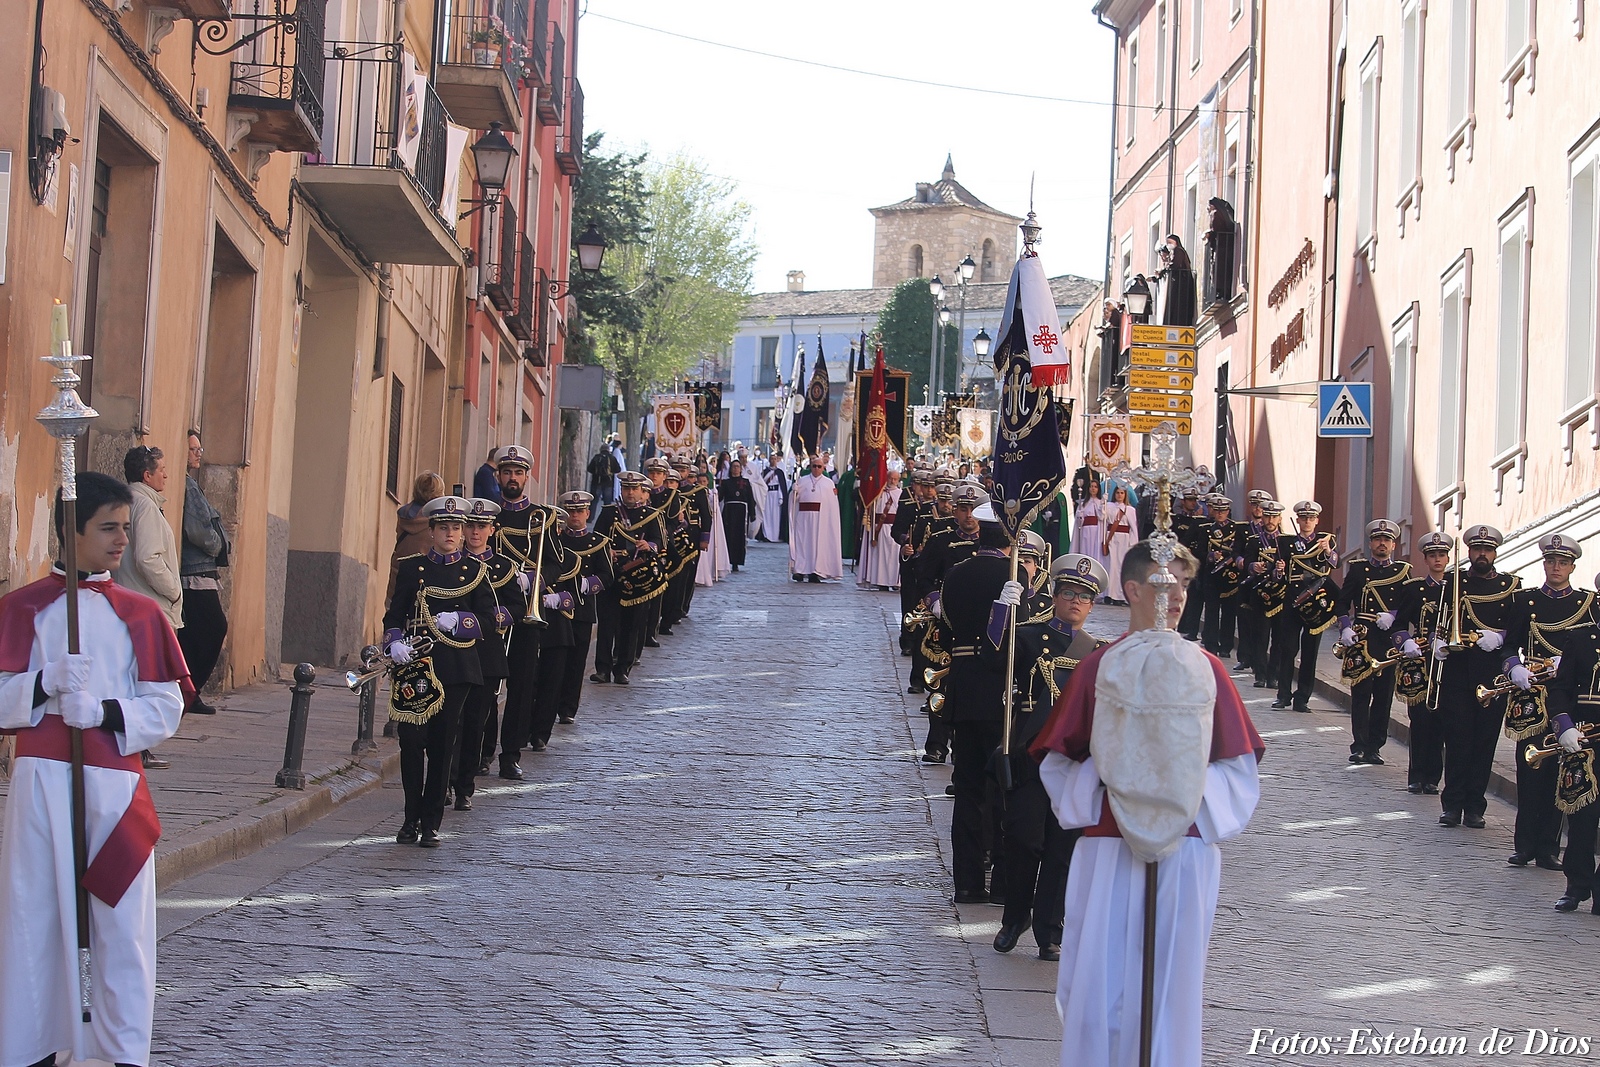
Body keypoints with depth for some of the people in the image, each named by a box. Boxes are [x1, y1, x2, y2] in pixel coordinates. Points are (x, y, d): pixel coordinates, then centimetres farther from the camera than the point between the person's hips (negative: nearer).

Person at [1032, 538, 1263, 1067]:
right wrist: (1094, 786, -11)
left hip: (1185, 851, 1)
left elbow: (1240, 771, 6)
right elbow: (1056, 763, 7)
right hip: (1108, 850, 0)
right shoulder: (1097, 667, 2)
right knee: (1100, 985, -1)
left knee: (1173, 984, 3)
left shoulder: (1205, 669, 4)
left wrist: (1195, 793, -11)